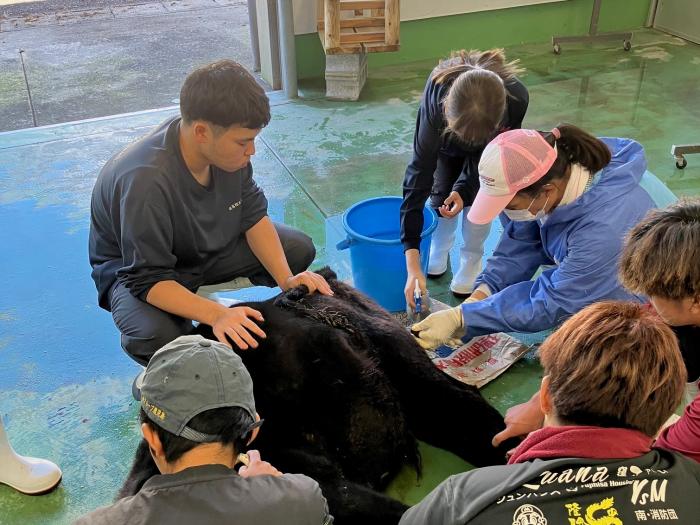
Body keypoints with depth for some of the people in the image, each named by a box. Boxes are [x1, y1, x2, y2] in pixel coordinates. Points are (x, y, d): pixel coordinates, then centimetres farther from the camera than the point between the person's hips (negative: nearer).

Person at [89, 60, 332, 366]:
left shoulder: (225, 145, -20)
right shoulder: (146, 182, -39)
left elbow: (253, 215, -8)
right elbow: (148, 279, -34)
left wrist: (286, 279, -20)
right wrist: (217, 315, -47)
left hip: (207, 245, 6)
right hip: (132, 268, -6)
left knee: (300, 249, -5)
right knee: (155, 338, -36)